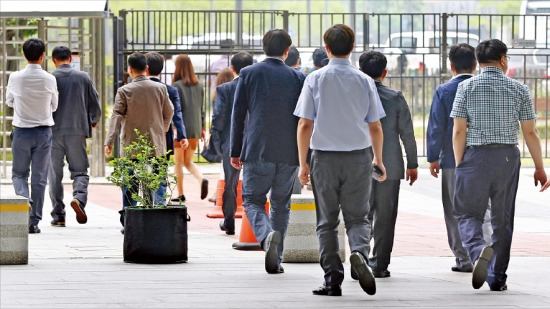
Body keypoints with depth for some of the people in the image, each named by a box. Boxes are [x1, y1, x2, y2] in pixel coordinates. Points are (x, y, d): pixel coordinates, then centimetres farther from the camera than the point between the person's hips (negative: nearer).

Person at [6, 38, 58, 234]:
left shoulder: (15, 78, -8)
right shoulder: (49, 80, -9)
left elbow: (9, 101, 9)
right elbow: (54, 106, 6)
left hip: (21, 131, 0)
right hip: (43, 131, 0)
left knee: (19, 173, 13)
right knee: (39, 177, 6)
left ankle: (24, 199, -17)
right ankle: (34, 221, 7)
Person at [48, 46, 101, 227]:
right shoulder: (83, 78, 3)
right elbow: (95, 104, 5)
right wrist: (94, 122, 24)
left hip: (54, 131, -1)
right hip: (77, 131, 1)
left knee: (55, 174, 7)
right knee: (80, 171, 7)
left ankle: (58, 216, 6)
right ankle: (79, 197, -23)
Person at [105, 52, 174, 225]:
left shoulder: (125, 91, -8)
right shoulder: (160, 88, 1)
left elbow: (116, 117, -10)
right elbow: (169, 113, 10)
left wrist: (109, 141, -11)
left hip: (131, 145, -2)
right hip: (155, 145, 2)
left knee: (130, 185, 4)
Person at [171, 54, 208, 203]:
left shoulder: (177, 85, -9)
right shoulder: (199, 86, 8)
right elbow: (201, 108, 13)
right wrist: (202, 128, 19)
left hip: (182, 128, -5)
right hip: (195, 129, 5)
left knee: (178, 162, 6)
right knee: (189, 162, 14)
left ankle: (180, 194, 8)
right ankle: (202, 179, -13)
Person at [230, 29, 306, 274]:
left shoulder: (248, 74, 1)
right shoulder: (297, 78, 3)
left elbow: (238, 114, 2)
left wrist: (235, 151, 8)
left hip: (257, 151, -2)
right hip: (289, 153, 2)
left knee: (252, 201, 5)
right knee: (281, 205, 12)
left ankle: (267, 235, -25)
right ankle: (275, 260, 11)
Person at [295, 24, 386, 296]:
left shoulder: (315, 80, -3)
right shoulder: (364, 81, 1)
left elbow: (305, 125, -6)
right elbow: (375, 126, 5)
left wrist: (303, 162, 1)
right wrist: (378, 159, 20)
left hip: (324, 158, -1)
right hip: (359, 156, 1)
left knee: (327, 222, 9)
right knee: (358, 217, 8)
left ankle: (333, 280, 6)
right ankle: (359, 253, -22)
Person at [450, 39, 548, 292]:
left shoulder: (467, 87, -2)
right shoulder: (519, 90, 1)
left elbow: (459, 131, -4)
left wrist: (459, 164, 3)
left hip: (475, 156, -1)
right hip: (508, 157, 2)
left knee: (468, 213, 5)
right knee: (502, 218, 10)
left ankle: (478, 250, -26)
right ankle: (497, 278, 13)